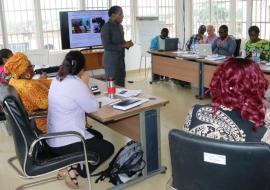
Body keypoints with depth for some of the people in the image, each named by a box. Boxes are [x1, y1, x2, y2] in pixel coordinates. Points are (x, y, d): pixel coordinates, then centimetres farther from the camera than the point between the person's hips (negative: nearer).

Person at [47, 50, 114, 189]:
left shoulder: (57, 80, 5)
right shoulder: (76, 84, -23)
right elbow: (93, 107, -12)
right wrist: (85, 84, -5)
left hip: (54, 138, 9)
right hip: (65, 143, -9)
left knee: (97, 136, 26)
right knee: (108, 148, 9)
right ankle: (73, 170, -6)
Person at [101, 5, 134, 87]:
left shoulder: (120, 26, 11)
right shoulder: (106, 27, -14)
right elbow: (107, 46, -21)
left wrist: (127, 44, -1)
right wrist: (122, 46, -22)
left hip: (121, 59, 8)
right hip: (111, 60, -8)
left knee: (121, 83, 12)